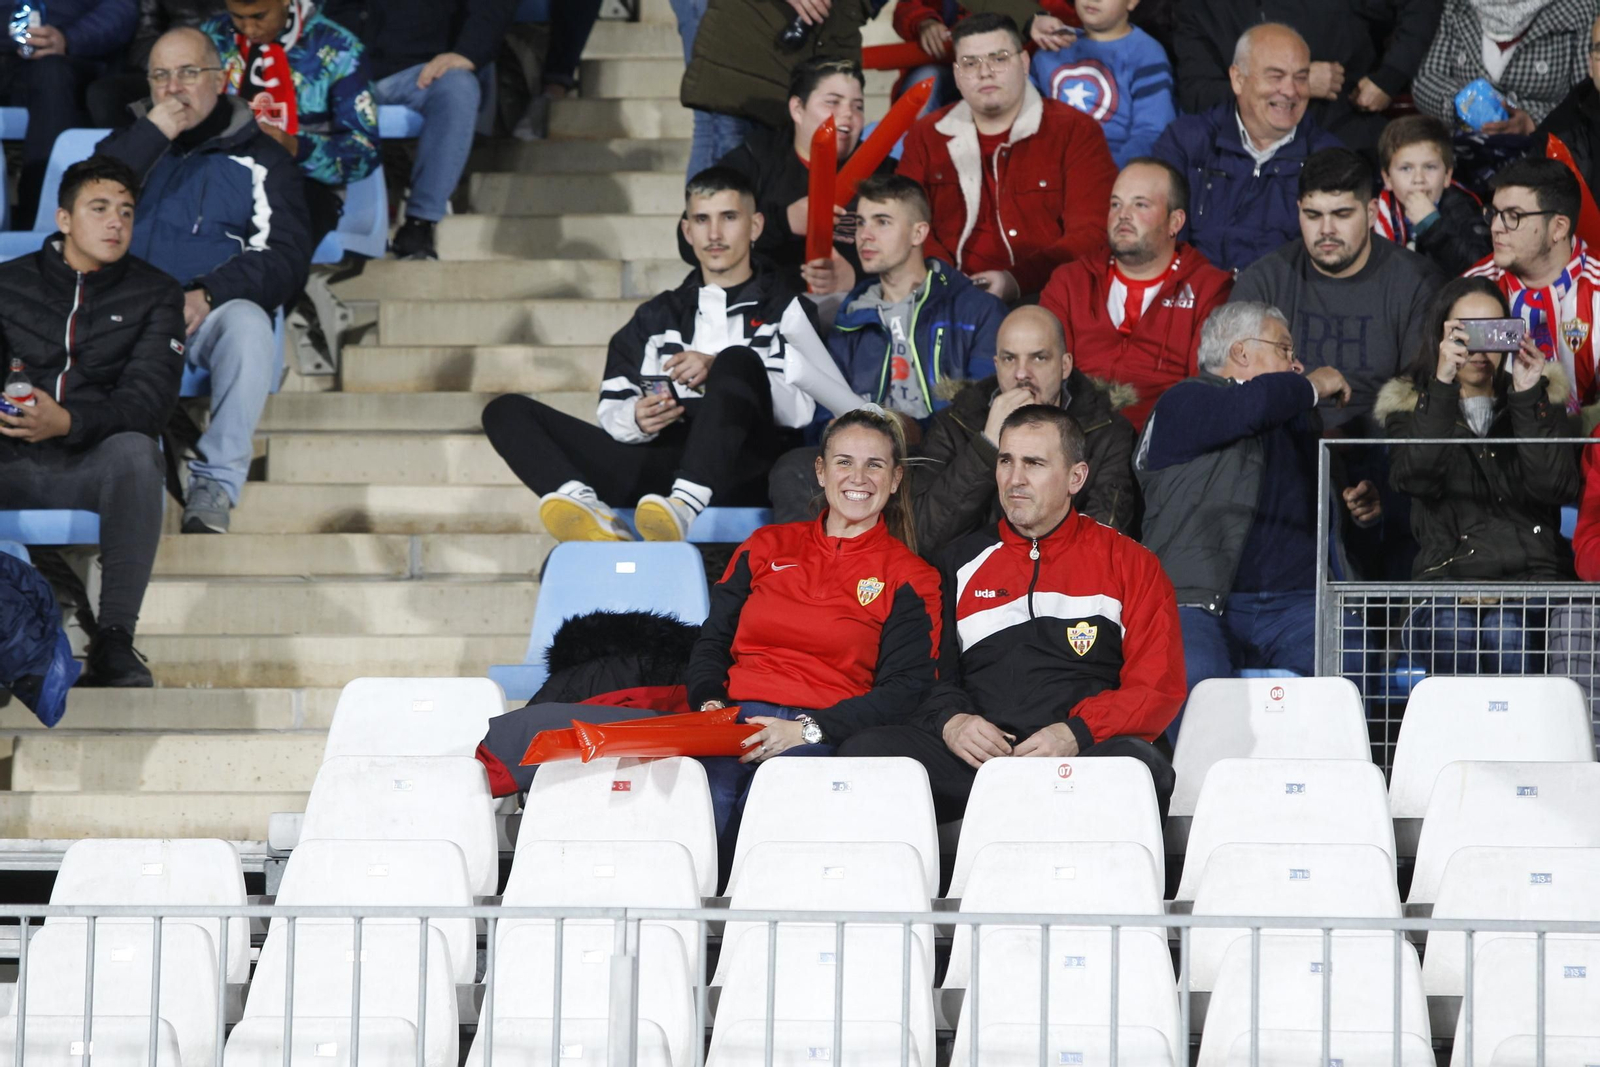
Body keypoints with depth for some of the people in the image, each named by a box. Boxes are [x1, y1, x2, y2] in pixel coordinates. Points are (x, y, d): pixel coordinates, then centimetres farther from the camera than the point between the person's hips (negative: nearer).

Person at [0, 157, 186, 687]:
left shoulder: (155, 294, 10)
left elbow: (149, 395, -5)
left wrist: (68, 422, -25)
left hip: (96, 465, -1)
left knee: (134, 450, -36)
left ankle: (114, 639, -37)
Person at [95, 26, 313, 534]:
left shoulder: (261, 158, 13)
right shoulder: (129, 142, 21)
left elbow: (287, 258, 1)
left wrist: (208, 294, -16)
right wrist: (152, 135, -5)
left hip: (215, 314, -1)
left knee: (248, 321, -36)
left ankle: (216, 483, -40)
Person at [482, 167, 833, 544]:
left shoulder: (785, 309, 15)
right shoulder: (656, 317, 27)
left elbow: (803, 407, -1)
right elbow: (613, 412, 18)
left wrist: (720, 372, -14)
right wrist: (636, 420, -7)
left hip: (742, 470, -4)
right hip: (659, 464, 4)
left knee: (740, 360, -31)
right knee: (506, 412, -7)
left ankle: (685, 506, -50)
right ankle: (587, 506, -40)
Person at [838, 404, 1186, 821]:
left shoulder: (1127, 563, 13)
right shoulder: (962, 562, 22)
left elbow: (1159, 686, 4)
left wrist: (1075, 734, -13)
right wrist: (950, 721, -4)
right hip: (974, 758, 2)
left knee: (1139, 765, -38)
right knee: (862, 752, -26)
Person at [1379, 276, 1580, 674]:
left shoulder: (1542, 401, 17)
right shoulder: (1411, 408, 16)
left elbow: (1556, 488, -2)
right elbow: (1417, 478, -8)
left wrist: (1528, 398, -8)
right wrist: (1442, 385, -15)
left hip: (1533, 576, 0)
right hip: (1448, 577, 0)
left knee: (1504, 632, -33)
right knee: (1452, 630, -34)